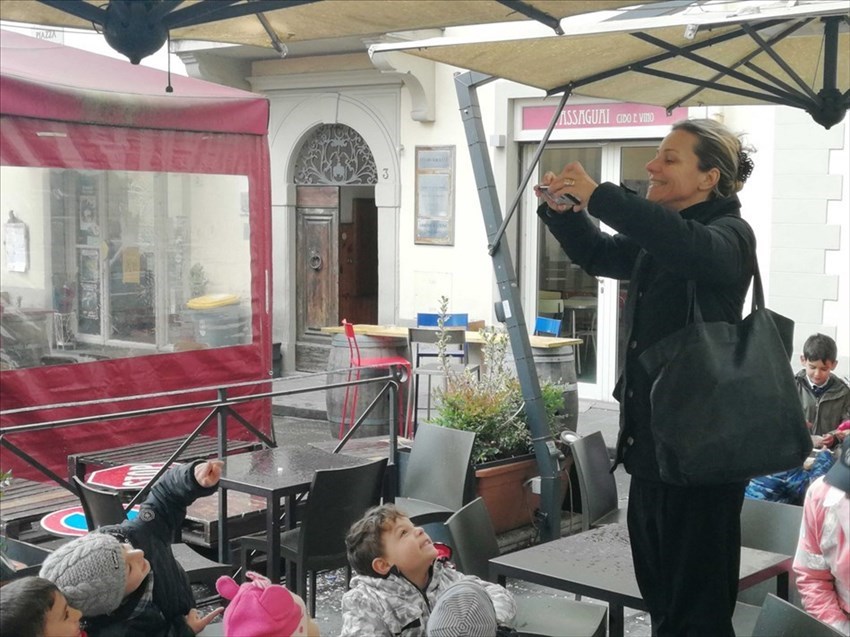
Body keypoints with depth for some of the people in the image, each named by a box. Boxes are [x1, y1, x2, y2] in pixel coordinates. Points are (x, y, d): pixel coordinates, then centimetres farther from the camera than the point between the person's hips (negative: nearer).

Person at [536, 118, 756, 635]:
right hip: (650, 442, 9)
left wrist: (598, 196, -36)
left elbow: (691, 247, -35)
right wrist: (563, 211, 7)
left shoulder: (730, 235, -11)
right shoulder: (657, 241, 14)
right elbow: (598, 255, 27)